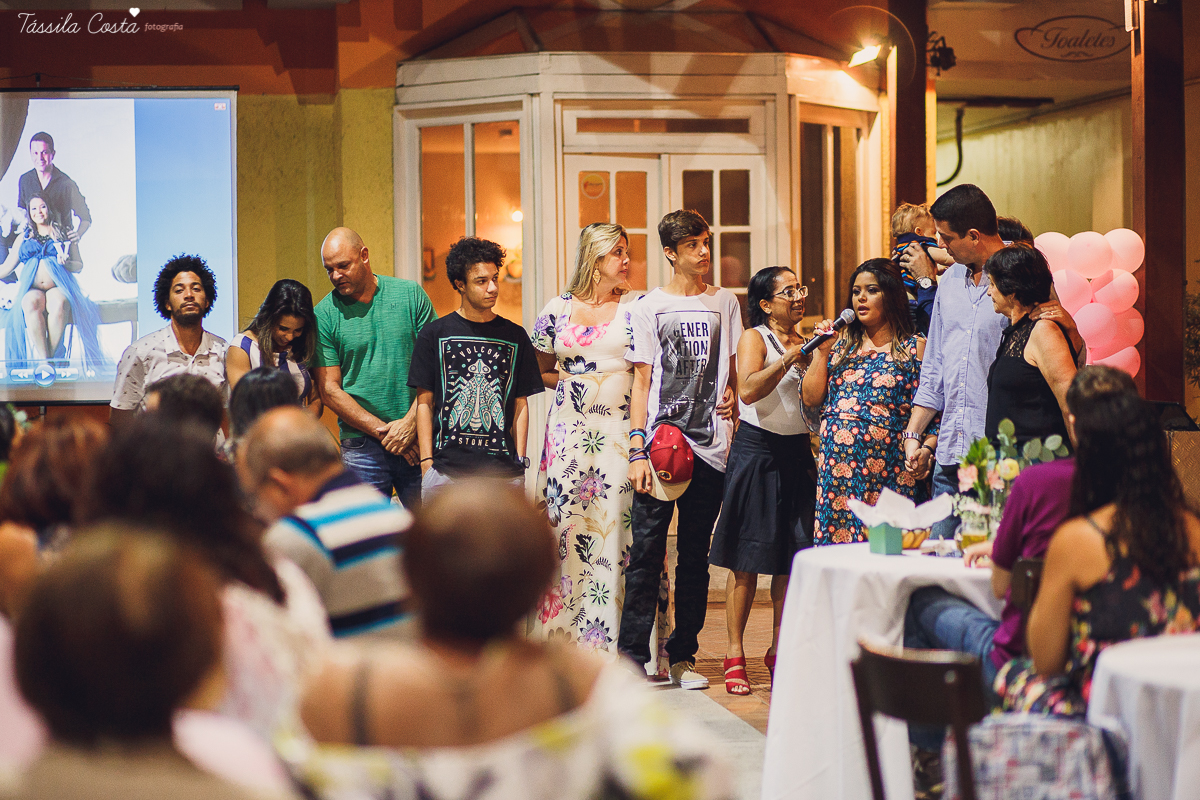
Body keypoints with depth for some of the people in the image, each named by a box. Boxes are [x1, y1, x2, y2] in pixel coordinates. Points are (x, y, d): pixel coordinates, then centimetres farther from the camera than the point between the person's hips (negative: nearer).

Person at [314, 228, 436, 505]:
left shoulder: (411, 295, 3)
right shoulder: (324, 314, 0)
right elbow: (329, 390, -2)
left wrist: (410, 422, -9)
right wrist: (382, 431, -10)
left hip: (418, 440, 1)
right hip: (362, 448, -1)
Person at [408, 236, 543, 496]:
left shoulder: (515, 336, 11)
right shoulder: (434, 335, 6)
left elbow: (520, 404, 12)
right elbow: (424, 403, 6)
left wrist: (520, 462, 4)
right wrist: (426, 463, -2)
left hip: (502, 469, 1)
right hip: (447, 468, -1)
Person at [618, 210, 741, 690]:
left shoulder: (724, 303, 12)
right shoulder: (649, 307, 4)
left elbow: (733, 370, 17)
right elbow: (642, 382, 2)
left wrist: (733, 401, -4)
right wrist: (637, 451, -5)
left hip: (711, 447, 3)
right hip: (660, 445, -3)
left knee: (695, 556, 8)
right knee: (646, 552, -5)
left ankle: (682, 657, 15)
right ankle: (632, 658, -1)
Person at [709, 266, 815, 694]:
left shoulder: (804, 342, 14)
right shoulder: (754, 338, -5)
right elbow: (748, 389, -23)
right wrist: (790, 359, -26)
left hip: (797, 455, 6)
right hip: (757, 454, -6)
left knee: (792, 557, 5)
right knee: (748, 559, -3)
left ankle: (779, 650, 16)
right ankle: (734, 653, 3)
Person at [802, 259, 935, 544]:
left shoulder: (915, 347, 3)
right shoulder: (842, 344, 16)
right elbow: (811, 399, 11)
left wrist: (926, 449, -18)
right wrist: (822, 351, 4)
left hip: (890, 474, -4)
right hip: (837, 468, 4)